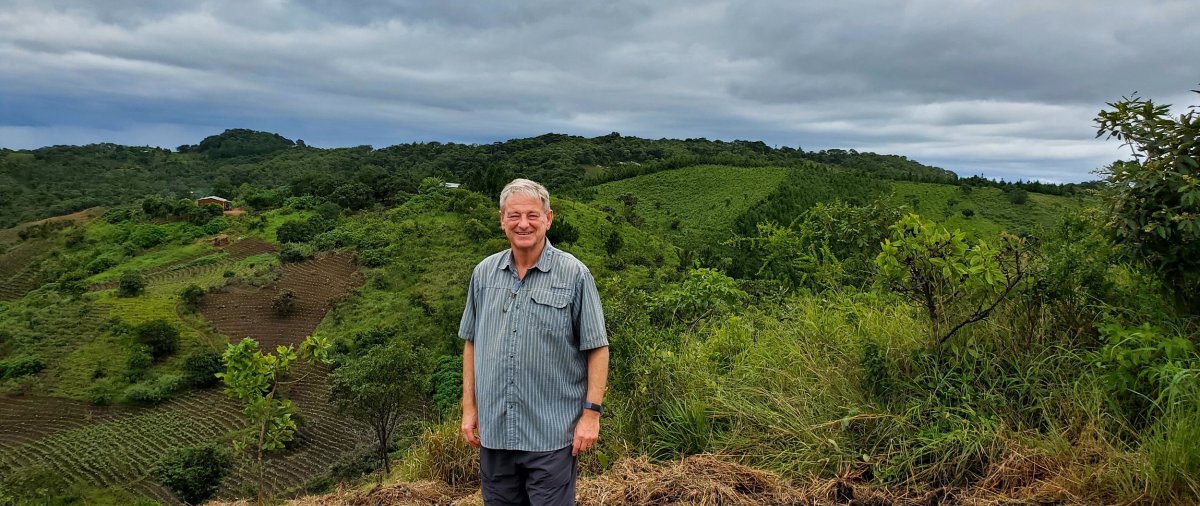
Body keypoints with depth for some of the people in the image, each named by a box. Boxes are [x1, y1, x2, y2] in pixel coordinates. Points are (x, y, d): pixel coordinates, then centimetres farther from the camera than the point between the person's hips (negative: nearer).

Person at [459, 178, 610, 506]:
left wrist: (592, 412, -10)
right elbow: (472, 343, 11)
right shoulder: (484, 273, 5)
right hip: (493, 432, 4)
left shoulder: (574, 274, -7)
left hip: (552, 434, -4)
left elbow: (597, 348, -6)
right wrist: (469, 408, 9)